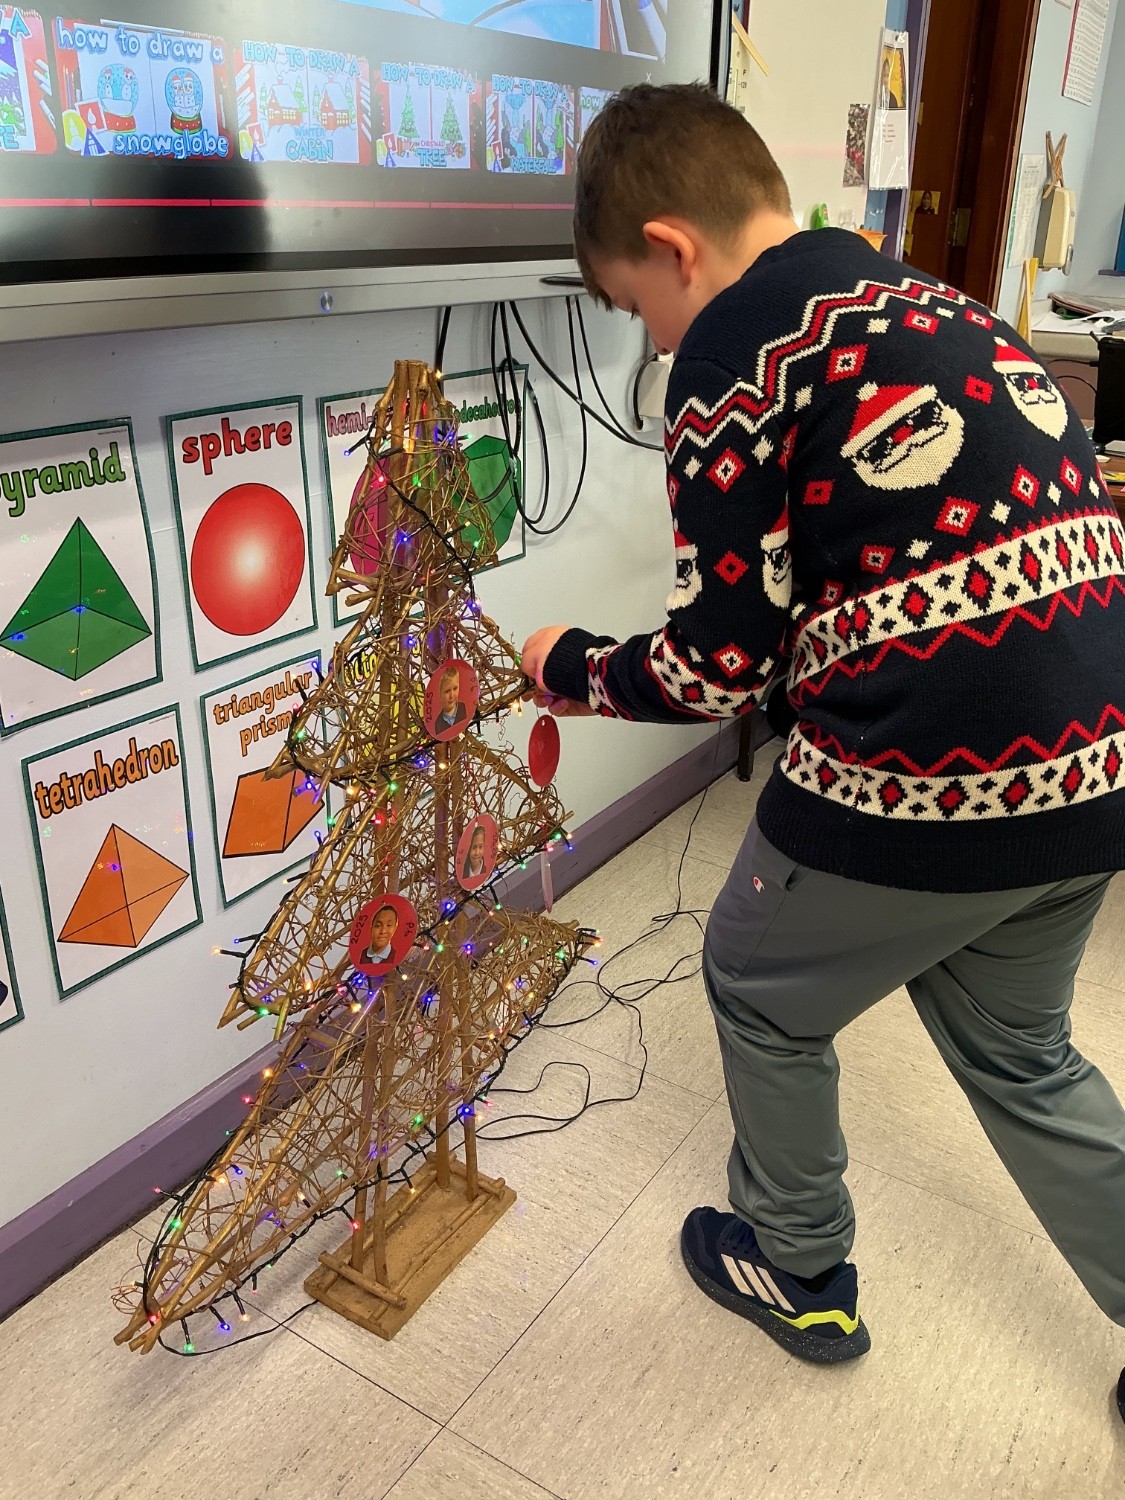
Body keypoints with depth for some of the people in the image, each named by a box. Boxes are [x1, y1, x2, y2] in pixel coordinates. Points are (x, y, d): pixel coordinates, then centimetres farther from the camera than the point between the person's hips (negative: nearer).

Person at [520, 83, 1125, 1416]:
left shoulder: (732, 353, -9)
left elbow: (720, 665, -10)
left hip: (925, 782, -8)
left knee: (763, 999, 20)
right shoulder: (939, 305, 16)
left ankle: (799, 1272, 41)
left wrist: (571, 671, 8)